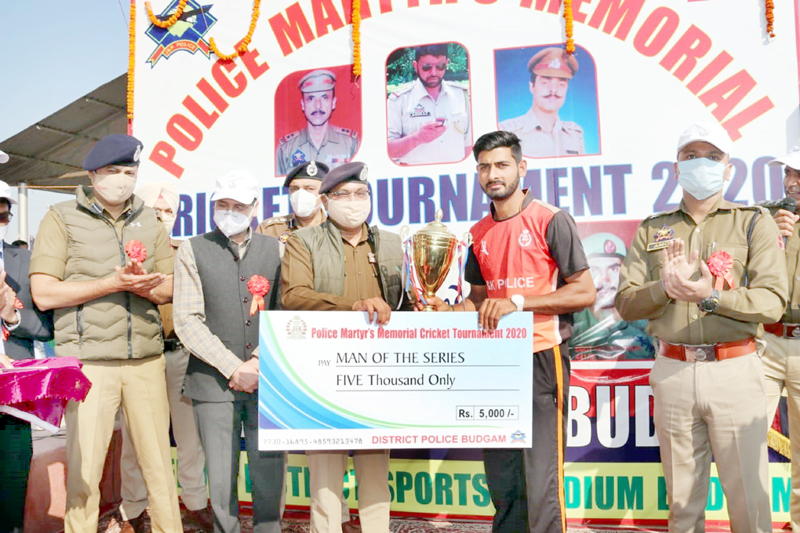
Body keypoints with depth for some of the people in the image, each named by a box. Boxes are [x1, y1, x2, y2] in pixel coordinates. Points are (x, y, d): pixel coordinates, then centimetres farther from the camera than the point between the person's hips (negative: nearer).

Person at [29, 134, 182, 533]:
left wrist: (144, 283, -11)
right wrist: (113, 283, -13)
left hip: (147, 359, 3)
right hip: (87, 360, -3)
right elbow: (43, 293, -5)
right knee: (83, 469, 2)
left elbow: (168, 290, 12)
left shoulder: (150, 222, 14)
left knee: (159, 462, 7)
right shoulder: (62, 217, 3)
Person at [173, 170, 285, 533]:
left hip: (268, 381, 1)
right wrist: (233, 368, -10)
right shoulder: (193, 251, 4)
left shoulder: (276, 250, 7)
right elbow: (187, 320, -3)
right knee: (221, 479, 7)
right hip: (214, 381, -1)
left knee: (270, 474, 4)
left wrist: (258, 363, -9)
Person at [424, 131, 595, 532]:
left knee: (540, 481, -5)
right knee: (501, 481, 15)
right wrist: (449, 310, -1)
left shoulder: (550, 220, -5)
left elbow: (584, 292, -9)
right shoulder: (479, 234, 12)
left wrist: (517, 302, -17)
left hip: (542, 357, -6)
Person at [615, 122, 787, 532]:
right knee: (682, 500, 13)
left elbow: (773, 301, -6)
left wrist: (710, 297, -22)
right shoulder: (652, 229, 10)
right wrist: (665, 287, -15)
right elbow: (626, 304, 4)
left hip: (734, 371, -1)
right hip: (671, 371, 2)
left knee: (749, 495, 5)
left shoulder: (754, 222, 5)